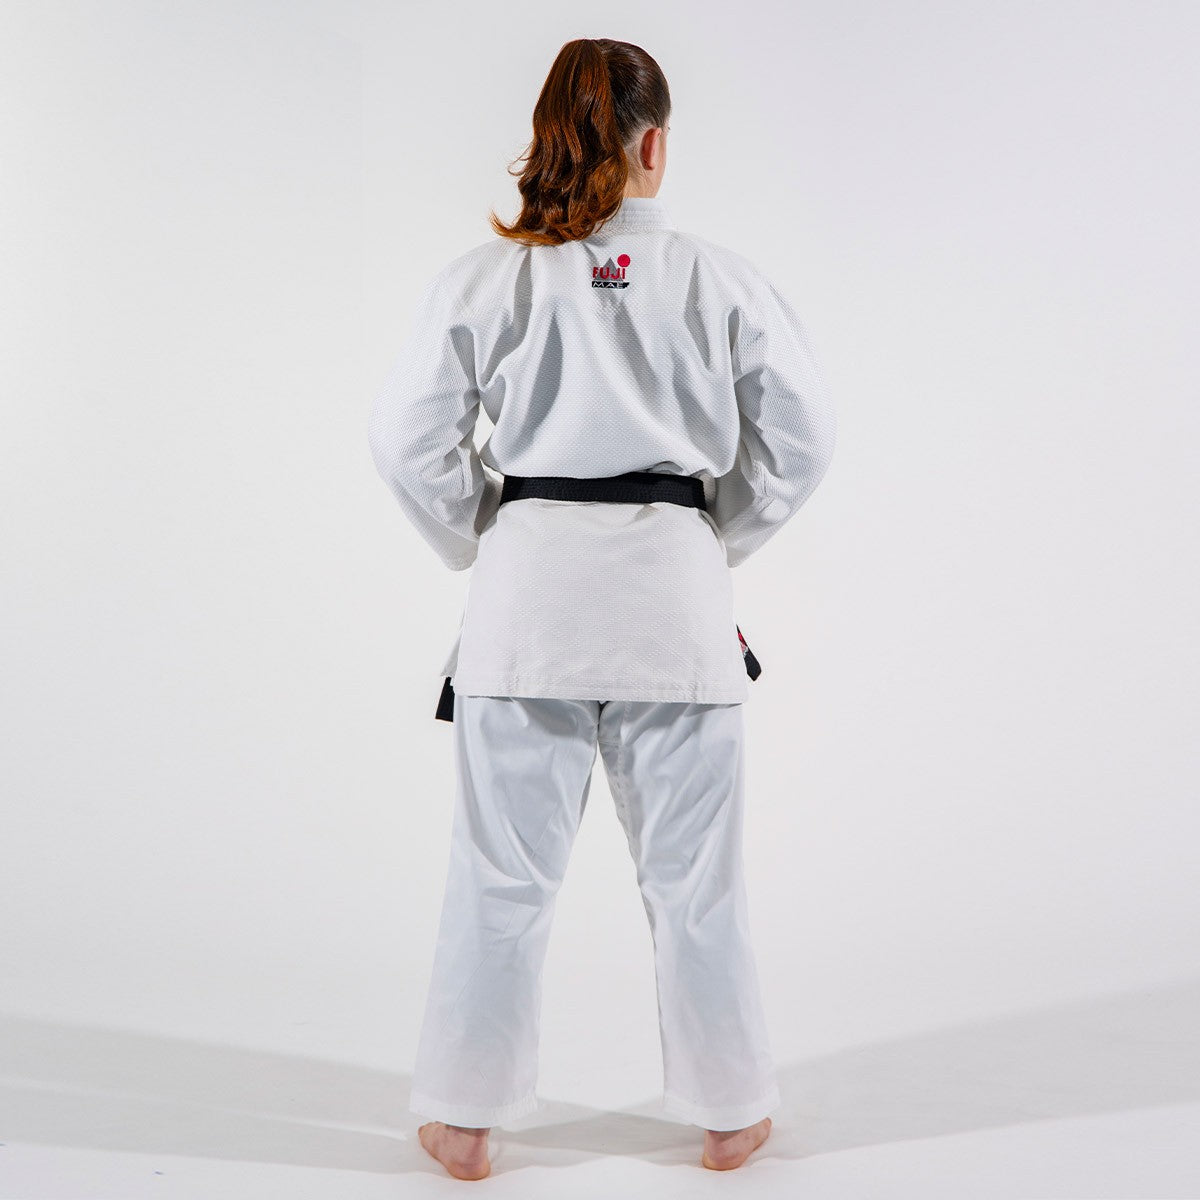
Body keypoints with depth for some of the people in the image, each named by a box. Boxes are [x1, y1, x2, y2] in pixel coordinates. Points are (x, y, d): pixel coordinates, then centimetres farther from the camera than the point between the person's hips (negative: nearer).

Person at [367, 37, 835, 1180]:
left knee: (501, 873, 11)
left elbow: (407, 436, -2)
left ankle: (464, 1119, 25)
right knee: (693, 873, 13)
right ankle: (727, 1113, 29)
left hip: (526, 586, 0)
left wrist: (482, 539, 11)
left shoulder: (485, 277, -1)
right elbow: (802, 434, 3)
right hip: (676, 590, 0)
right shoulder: (719, 277, 1)